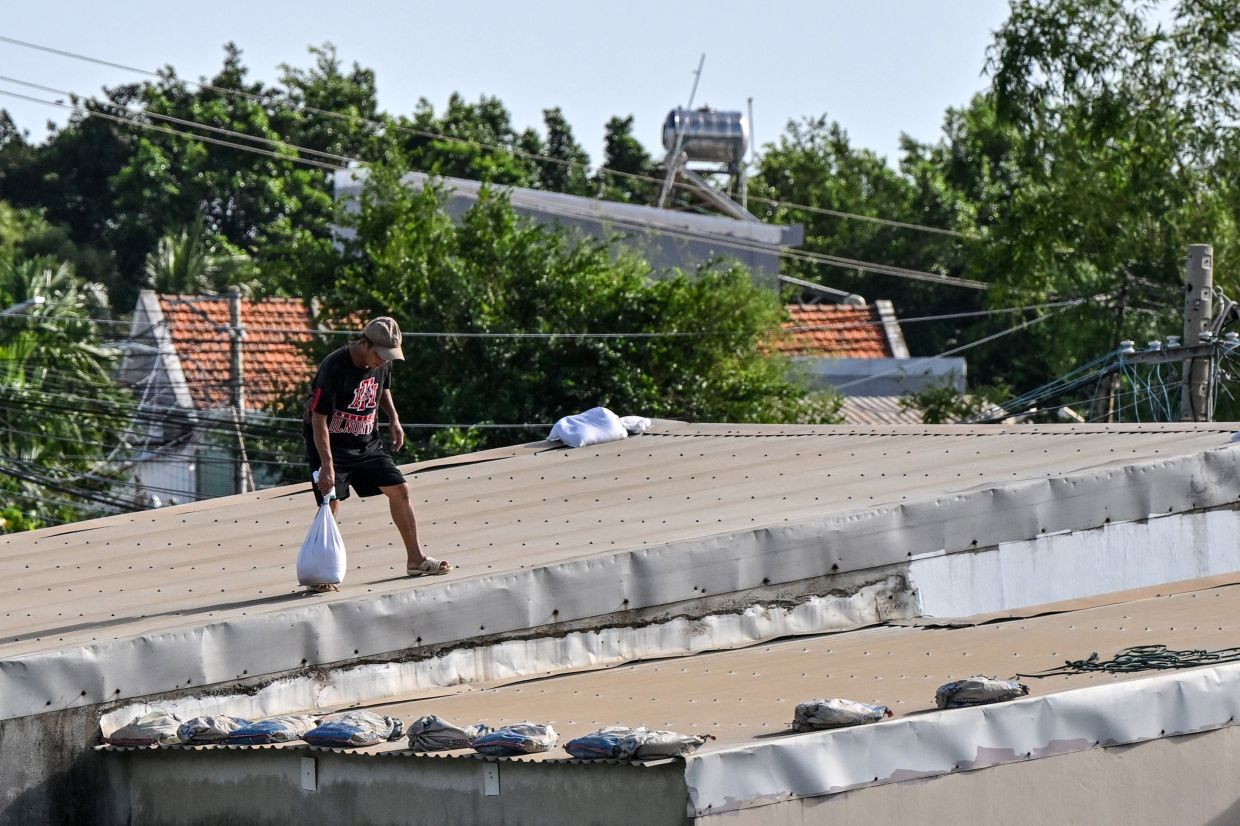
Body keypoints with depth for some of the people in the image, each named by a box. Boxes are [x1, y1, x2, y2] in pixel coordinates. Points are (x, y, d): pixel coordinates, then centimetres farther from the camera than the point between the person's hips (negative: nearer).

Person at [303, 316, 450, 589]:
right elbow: (318, 418, -26)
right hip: (330, 445, -6)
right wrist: (327, 465, -31)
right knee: (329, 504, -12)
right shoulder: (334, 369, -26)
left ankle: (415, 558, 11)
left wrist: (393, 418, 5)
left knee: (399, 490, 1)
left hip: (367, 443, 6)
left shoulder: (383, 362, -5)